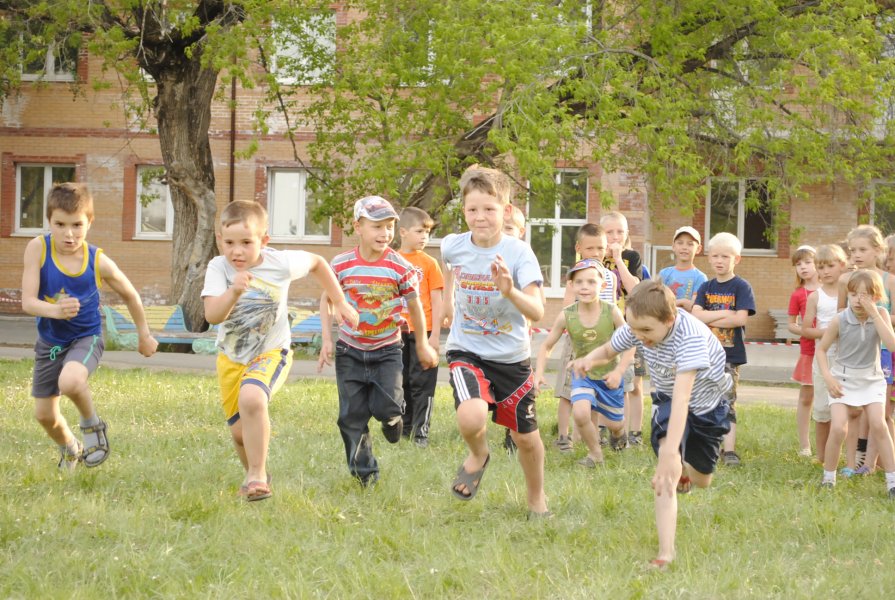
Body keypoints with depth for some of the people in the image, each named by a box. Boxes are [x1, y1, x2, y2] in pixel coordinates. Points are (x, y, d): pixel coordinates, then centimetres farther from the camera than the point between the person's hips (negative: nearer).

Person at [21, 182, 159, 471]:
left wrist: (144, 335, 13)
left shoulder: (99, 262, -17)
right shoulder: (38, 248, -18)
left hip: (85, 339, -3)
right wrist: (54, 310, -43)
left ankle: (92, 425, -3)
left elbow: (130, 296, 1)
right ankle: (70, 449, 47)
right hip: (49, 341, 3)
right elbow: (28, 302, -22)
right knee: (44, 415, 12)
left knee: (69, 381, -35)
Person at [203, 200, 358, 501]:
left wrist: (341, 303, 8)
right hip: (231, 358, 3)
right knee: (239, 431, 7)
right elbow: (212, 316, -30)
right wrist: (234, 292, -48)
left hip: (271, 352, -3)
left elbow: (316, 262, 4)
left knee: (251, 398, -34)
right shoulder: (218, 268, -17)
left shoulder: (280, 263, -18)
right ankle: (254, 474, 40)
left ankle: (257, 474, -20)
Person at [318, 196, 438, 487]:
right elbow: (326, 300, 5)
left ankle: (392, 417, 21)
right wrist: (327, 339, -3)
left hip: (387, 350, -1)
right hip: (350, 350, 1)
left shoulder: (400, 268, -12)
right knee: (352, 416, 1)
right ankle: (363, 473, 13)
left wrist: (422, 345, 11)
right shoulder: (341, 265, -10)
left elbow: (414, 305, 2)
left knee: (385, 406, -16)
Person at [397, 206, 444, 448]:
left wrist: (435, 334, -6)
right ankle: (404, 427, 22)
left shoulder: (429, 263, -1)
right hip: (398, 332, 3)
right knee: (401, 383, 11)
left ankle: (421, 432, 1)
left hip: (422, 331, -3)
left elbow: (436, 300, -2)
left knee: (422, 383, -2)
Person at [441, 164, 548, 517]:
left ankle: (537, 498, 39)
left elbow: (537, 312, -28)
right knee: (471, 416, -29)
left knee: (526, 438, 10)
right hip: (467, 352, 0)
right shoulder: (453, 246, -9)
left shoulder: (518, 253, -18)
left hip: (512, 357, 0)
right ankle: (478, 455, 6)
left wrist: (510, 291, -45)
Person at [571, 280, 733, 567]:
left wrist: (670, 454, -57)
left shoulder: (691, 336, -42)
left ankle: (684, 472, 51)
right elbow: (608, 350, -3)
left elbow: (682, 398, -49)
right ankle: (666, 551, -25)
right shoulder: (635, 327, -25)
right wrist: (590, 359, -29)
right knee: (668, 471, -24)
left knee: (701, 481, 12)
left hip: (707, 403, -2)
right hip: (666, 399, 2)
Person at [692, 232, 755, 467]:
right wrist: (723, 314, -13)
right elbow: (696, 315, -4)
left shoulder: (741, 287, -3)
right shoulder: (706, 288, 9)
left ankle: (729, 450, -8)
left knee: (727, 403, -6)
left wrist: (708, 319, -9)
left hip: (730, 353, -4)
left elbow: (740, 318, -15)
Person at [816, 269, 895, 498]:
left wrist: (875, 315, -26)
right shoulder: (840, 320, -13)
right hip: (844, 379, -1)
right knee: (838, 429, -14)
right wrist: (828, 377, -12)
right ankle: (828, 478, 4)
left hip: (871, 379, 1)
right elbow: (821, 348, -1)